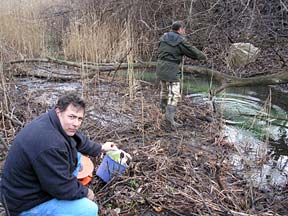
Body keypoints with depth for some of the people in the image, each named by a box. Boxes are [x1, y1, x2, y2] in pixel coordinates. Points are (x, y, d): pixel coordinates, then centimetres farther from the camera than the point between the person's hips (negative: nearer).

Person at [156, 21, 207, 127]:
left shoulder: (163, 37, 9)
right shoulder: (181, 41, -9)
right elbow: (193, 52, -1)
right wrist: (204, 56, 17)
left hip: (160, 67, 7)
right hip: (171, 70, -7)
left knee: (164, 89, 25)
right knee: (174, 94, -7)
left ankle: (163, 108, 42)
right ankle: (170, 116, -17)